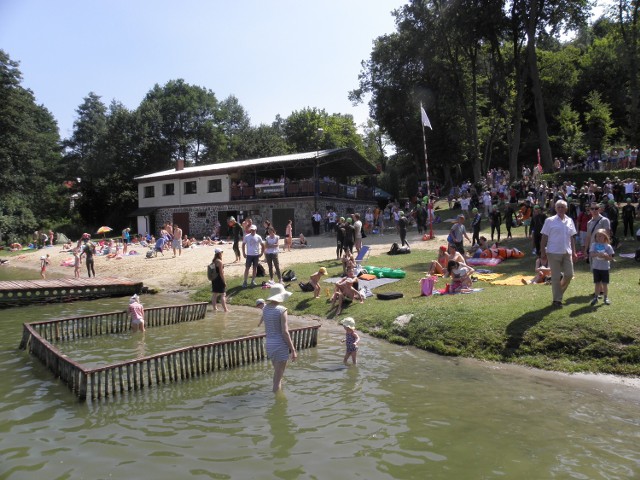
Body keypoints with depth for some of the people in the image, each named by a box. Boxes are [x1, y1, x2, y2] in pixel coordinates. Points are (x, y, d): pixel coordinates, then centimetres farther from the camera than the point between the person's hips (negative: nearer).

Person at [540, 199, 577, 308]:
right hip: (554, 253, -4)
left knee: (569, 275, 3)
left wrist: (574, 252, 11)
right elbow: (544, 238, -4)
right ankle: (557, 300, 10)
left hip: (567, 253, 4)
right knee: (556, 277, 0)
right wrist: (543, 253, -8)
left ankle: (559, 292, 28)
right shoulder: (550, 221, -3)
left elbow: (572, 238, 15)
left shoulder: (569, 221, 10)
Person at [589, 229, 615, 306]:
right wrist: (597, 254, -29)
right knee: (597, 283, 6)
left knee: (605, 283, 6)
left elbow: (610, 258, -4)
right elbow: (591, 254, -11)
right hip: (596, 267, 1)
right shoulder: (594, 245, 0)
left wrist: (604, 255, -22)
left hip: (605, 268, -1)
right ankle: (595, 298, 14)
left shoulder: (608, 246, -3)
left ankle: (606, 298, 19)